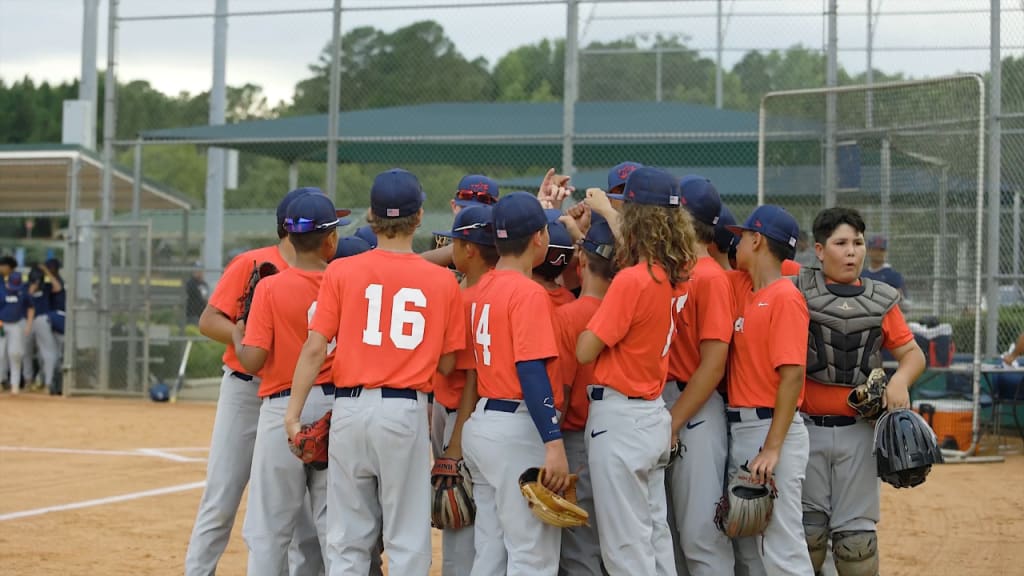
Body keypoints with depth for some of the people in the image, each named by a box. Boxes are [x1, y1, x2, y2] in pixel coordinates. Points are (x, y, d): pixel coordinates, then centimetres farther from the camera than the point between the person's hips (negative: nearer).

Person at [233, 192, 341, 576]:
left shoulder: (270, 288, -9)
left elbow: (252, 361, -12)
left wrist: (236, 333, 7)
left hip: (283, 410, -3)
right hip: (335, 407, 3)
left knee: (269, 529, 4)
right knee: (334, 526, 11)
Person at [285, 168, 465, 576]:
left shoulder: (342, 271, 0)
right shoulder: (442, 281, 1)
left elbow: (315, 347, -5)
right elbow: (446, 364, 4)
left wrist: (294, 412, -2)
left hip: (350, 408, 1)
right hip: (407, 412, -1)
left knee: (347, 541, 7)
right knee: (408, 541, 5)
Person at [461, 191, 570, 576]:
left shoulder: (483, 287, 10)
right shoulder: (529, 293, -13)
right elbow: (531, 371, -20)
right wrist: (554, 443, -24)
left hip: (481, 424, 9)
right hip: (518, 429, -9)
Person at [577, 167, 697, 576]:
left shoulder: (630, 280, -19)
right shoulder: (671, 273, 4)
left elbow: (585, 351, -15)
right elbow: (636, 244, 29)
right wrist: (605, 210, 42)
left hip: (619, 419, -8)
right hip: (654, 415, 8)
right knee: (655, 537, 15)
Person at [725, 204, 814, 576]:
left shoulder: (785, 297, -11)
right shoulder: (744, 294, 13)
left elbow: (793, 377, -17)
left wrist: (772, 448, -21)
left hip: (772, 428, -9)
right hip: (738, 429, 9)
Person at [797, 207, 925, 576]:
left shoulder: (880, 301, 5)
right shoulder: (797, 293, 0)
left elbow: (914, 354, 5)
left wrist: (899, 380, -14)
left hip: (858, 431, 1)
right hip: (806, 428, -1)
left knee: (856, 532, 5)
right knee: (808, 529, 7)